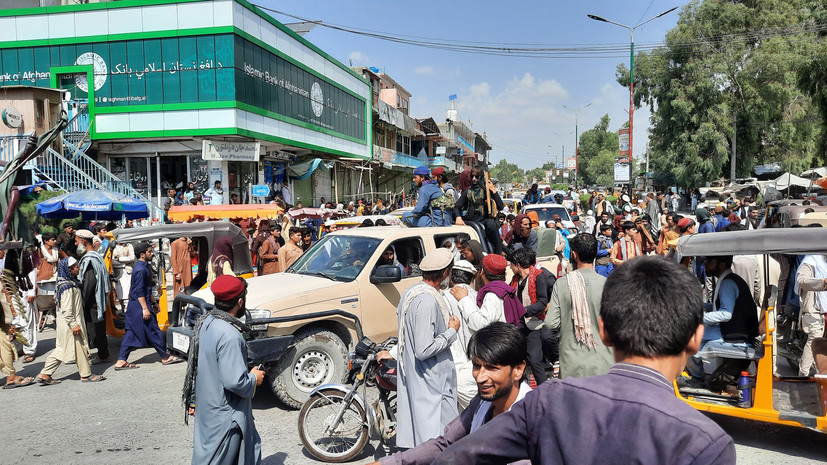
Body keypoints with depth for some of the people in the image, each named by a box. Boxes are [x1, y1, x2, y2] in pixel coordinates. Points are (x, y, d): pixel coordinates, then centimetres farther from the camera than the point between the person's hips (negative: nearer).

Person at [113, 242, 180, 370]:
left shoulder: (143, 267, 15)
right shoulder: (140, 269, -18)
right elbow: (139, 291, -21)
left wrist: (153, 302, 26)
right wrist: (145, 308, -22)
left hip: (134, 306, 10)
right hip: (139, 305, -10)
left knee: (131, 334, 10)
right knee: (153, 331, 0)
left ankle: (121, 361, 11)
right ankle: (165, 357, 10)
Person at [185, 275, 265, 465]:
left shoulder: (205, 322, 1)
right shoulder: (229, 335, -28)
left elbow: (195, 366, 11)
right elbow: (234, 381, -29)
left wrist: (193, 400, 20)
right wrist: (254, 378, -9)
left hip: (207, 406, 9)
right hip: (224, 416, -9)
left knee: (250, 448, 23)